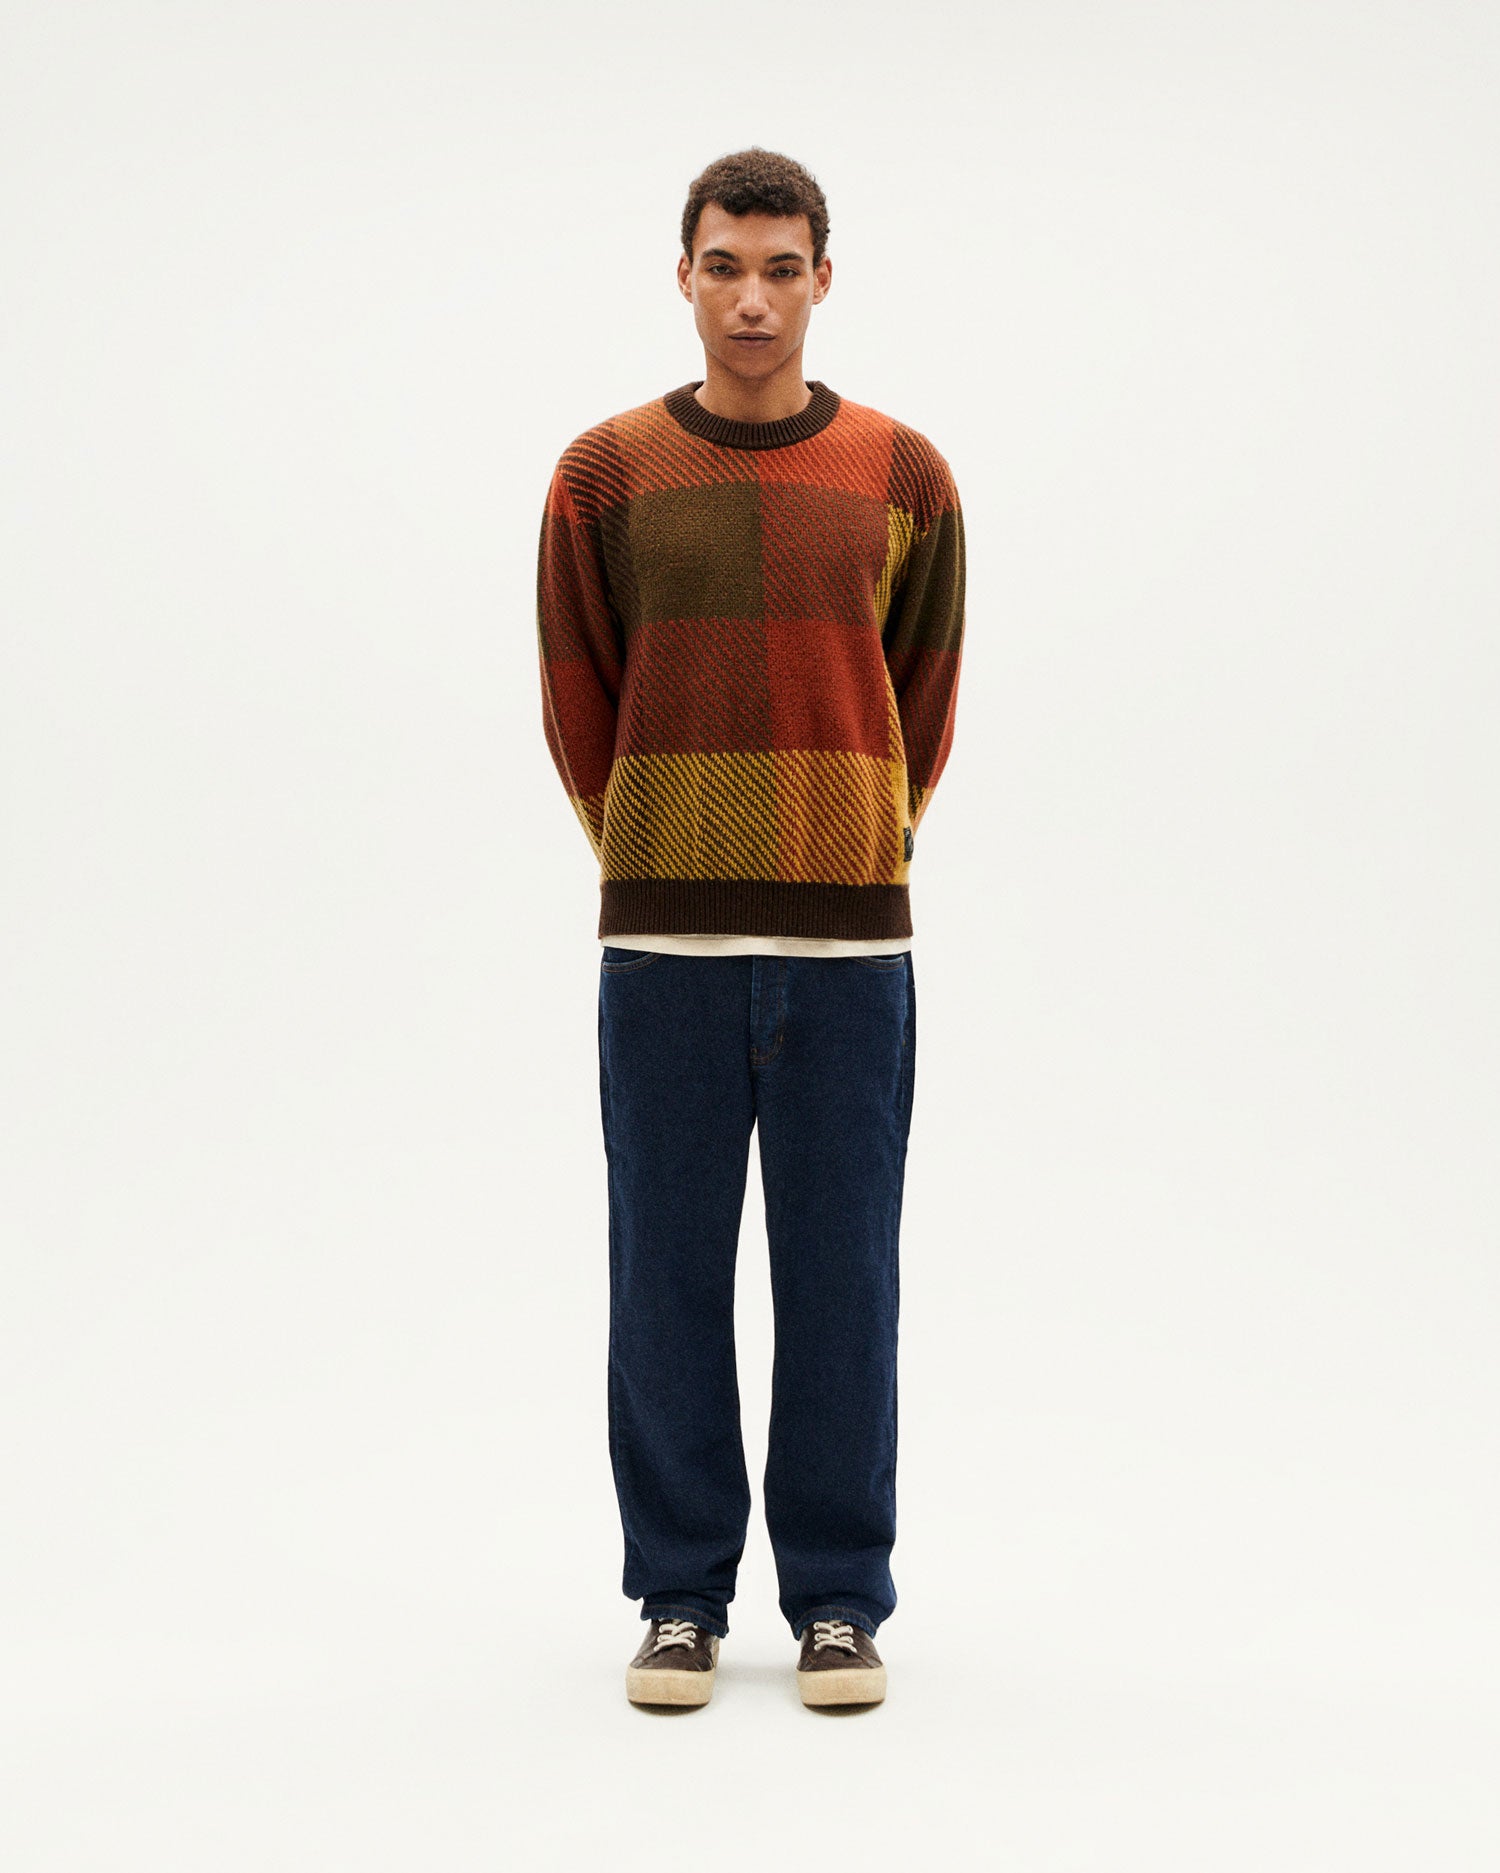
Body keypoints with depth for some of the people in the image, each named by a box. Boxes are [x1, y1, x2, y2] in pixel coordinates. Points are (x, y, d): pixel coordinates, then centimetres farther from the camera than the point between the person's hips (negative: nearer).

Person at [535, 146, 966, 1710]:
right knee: (668, 1278, 5)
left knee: (841, 1282, 5)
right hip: (660, 949, 0)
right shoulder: (604, 478, 3)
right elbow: (578, 713, 9)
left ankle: (837, 1598, 17)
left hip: (851, 948, 0)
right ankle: (680, 1595, 17)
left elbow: (923, 708, 12)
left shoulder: (903, 479, 5)